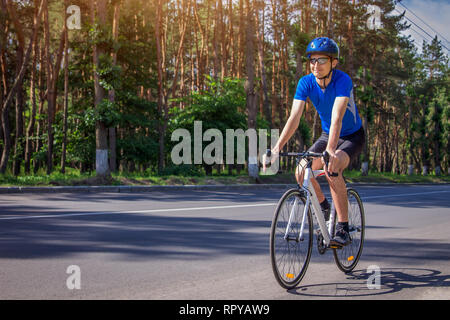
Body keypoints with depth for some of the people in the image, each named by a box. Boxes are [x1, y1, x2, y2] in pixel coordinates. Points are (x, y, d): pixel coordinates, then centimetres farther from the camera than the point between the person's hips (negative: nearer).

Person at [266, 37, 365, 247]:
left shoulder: (343, 80, -27)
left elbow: (337, 117, -40)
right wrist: (278, 146, -36)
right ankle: (323, 206, 12)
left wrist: (330, 149, -53)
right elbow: (294, 116, -23)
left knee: (332, 170, -33)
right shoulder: (306, 83, -14)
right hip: (327, 135, 5)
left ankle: (343, 229, -21)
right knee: (302, 172, -18)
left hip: (352, 136, -5)